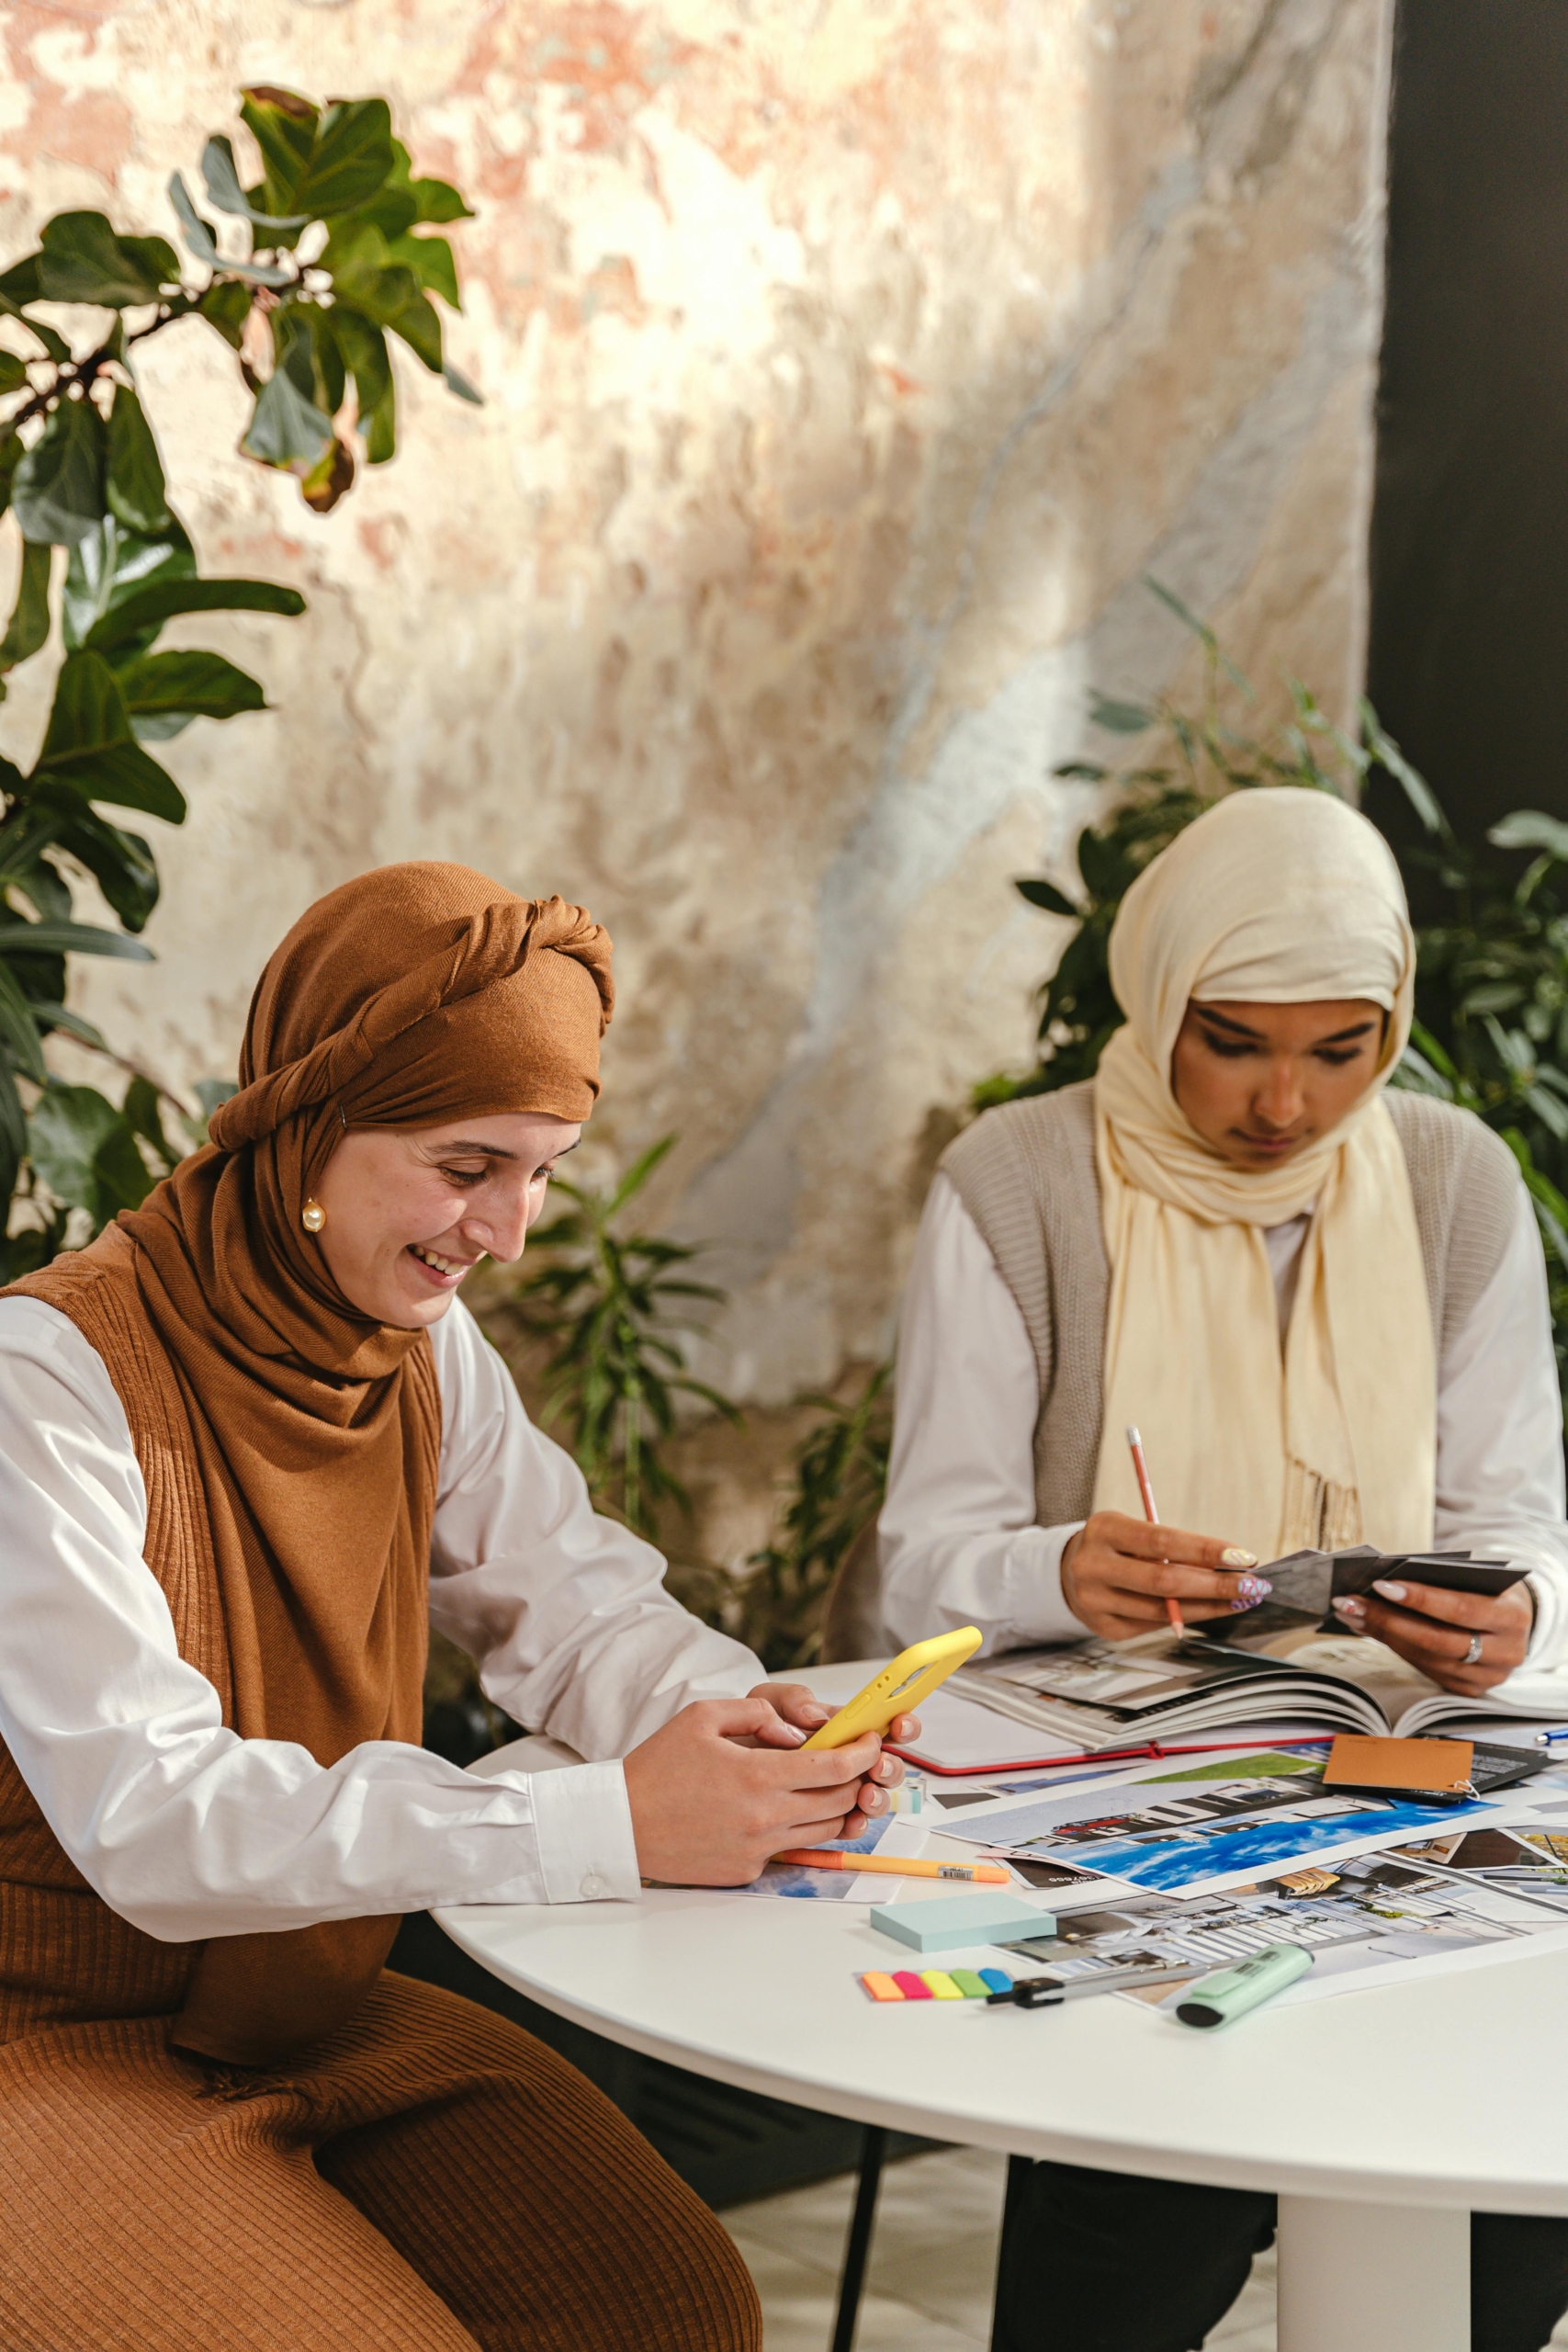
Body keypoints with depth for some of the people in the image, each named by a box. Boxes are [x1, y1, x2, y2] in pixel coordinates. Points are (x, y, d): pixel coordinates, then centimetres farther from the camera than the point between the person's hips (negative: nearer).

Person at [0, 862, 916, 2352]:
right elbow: (150, 1820, -29)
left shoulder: (423, 1343, 3)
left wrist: (732, 1713, -17)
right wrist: (614, 1825, -34)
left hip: (326, 2018, 7)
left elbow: (574, 1599, 8)